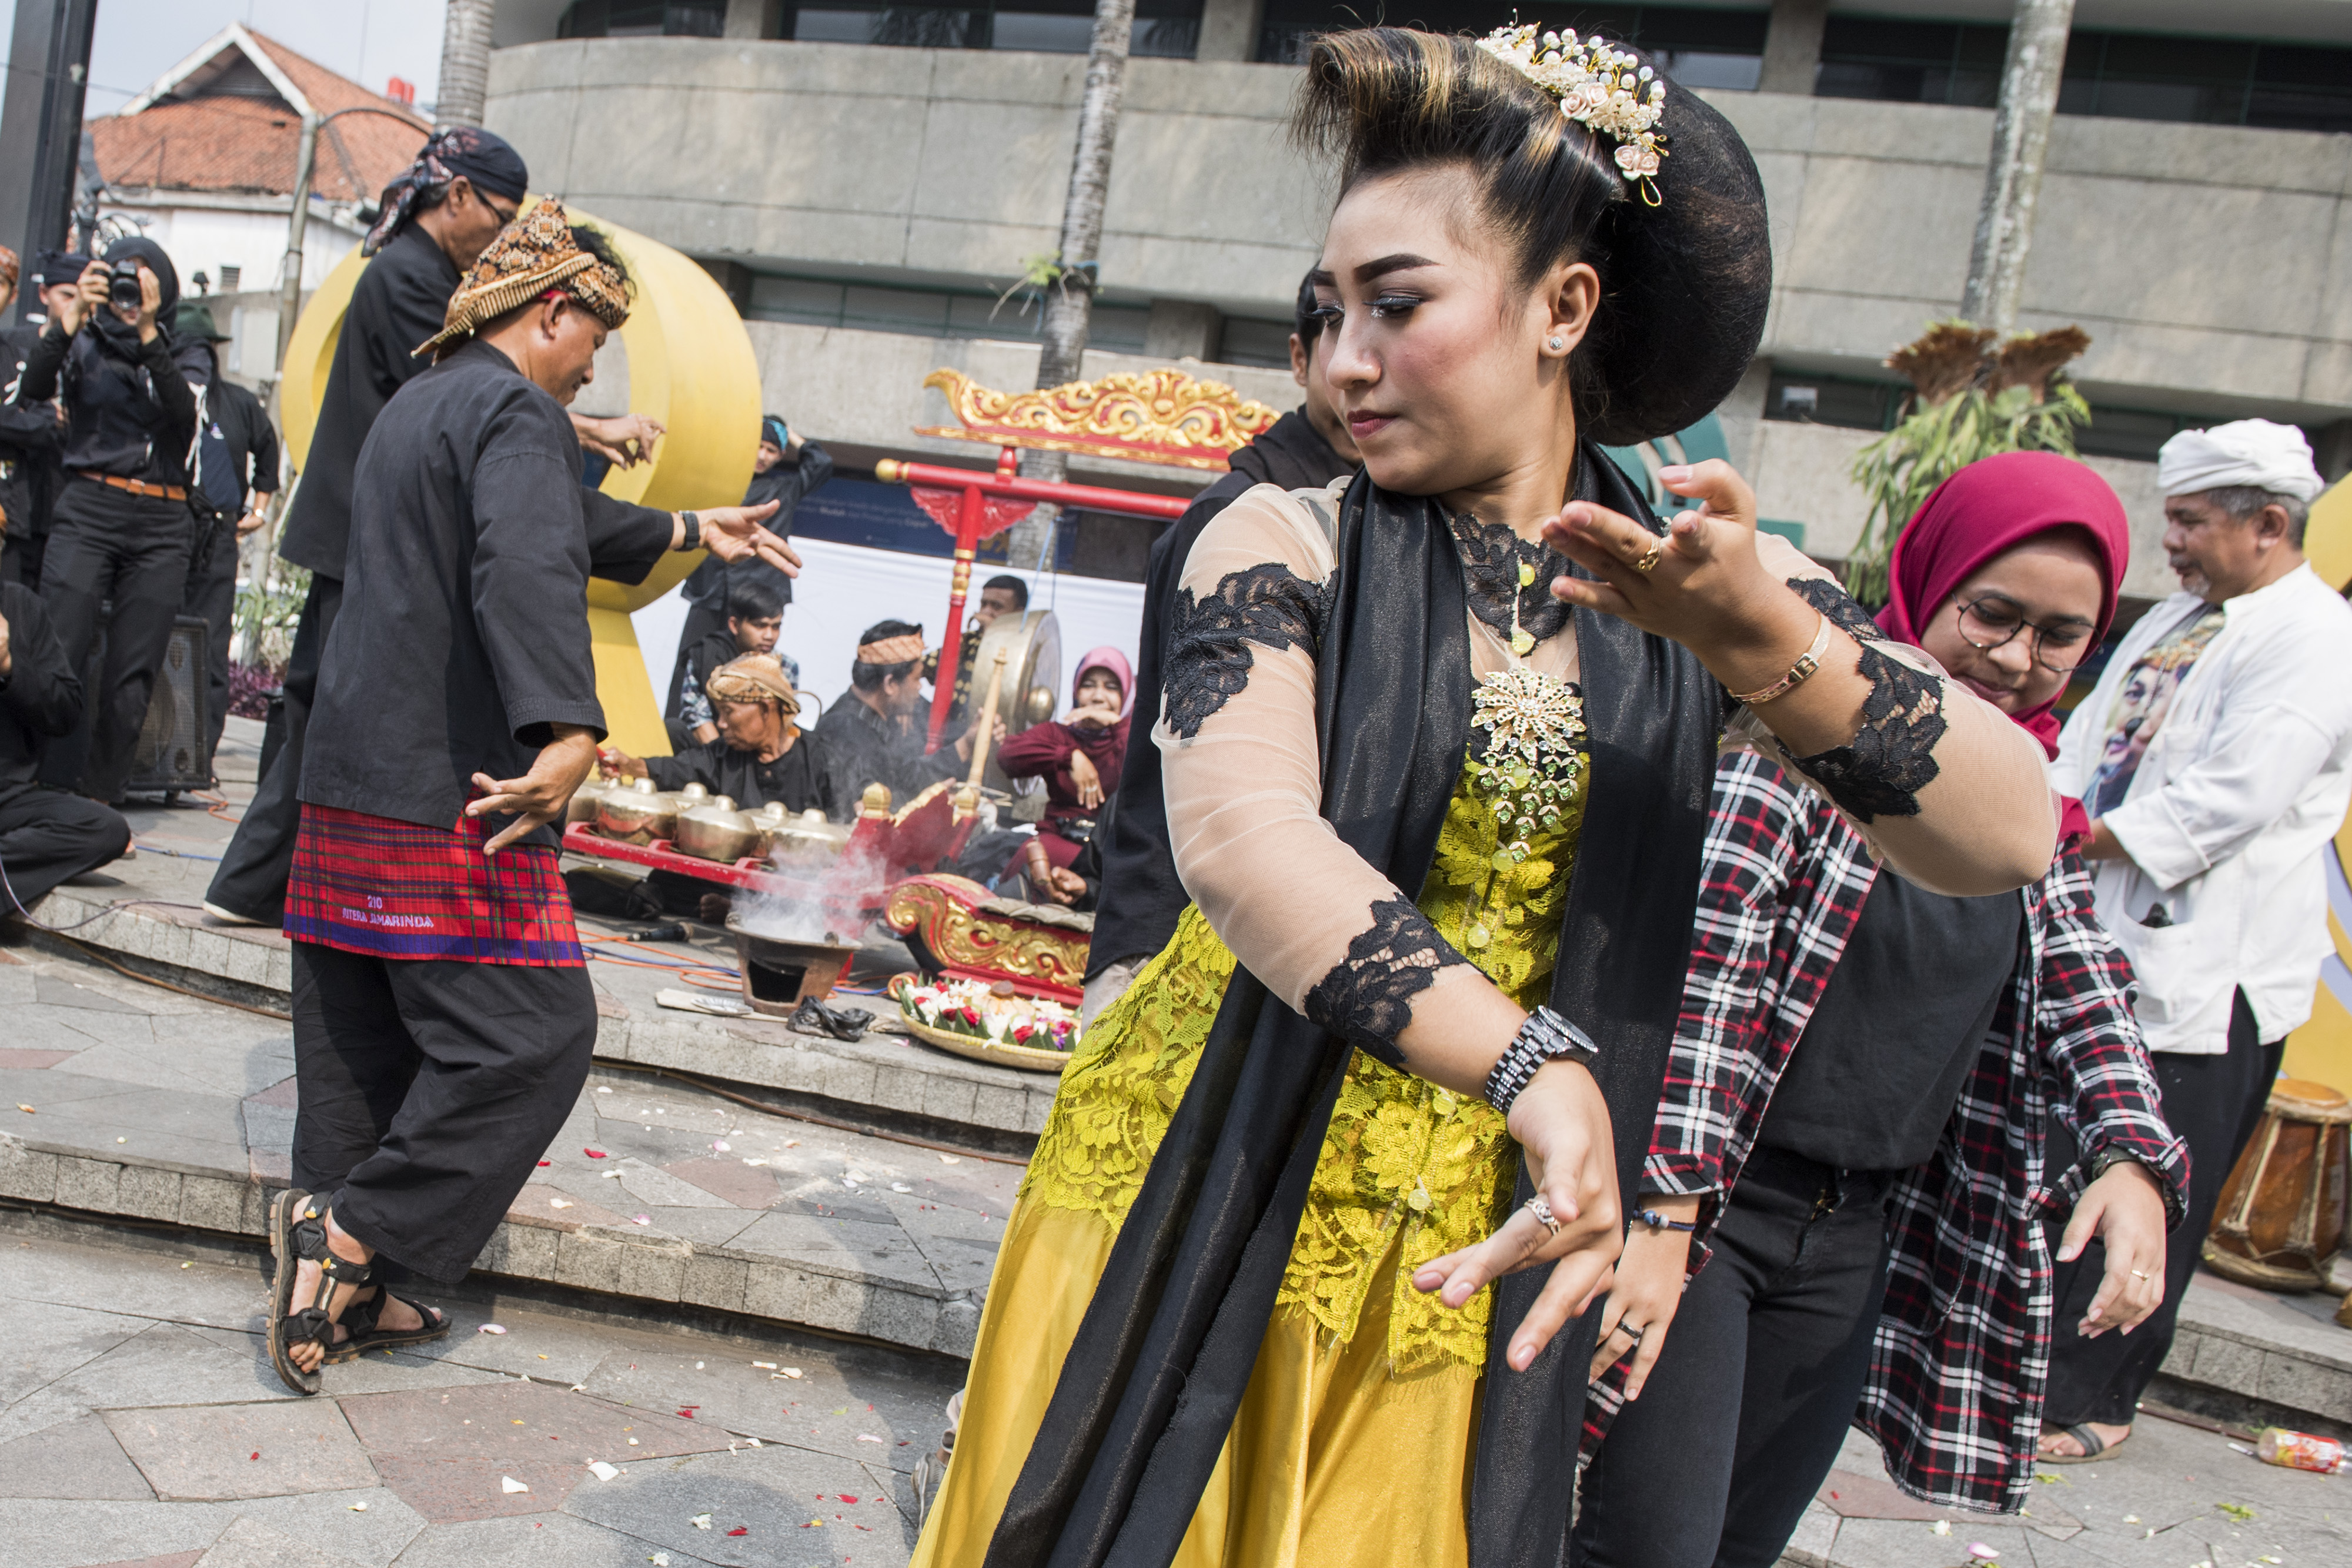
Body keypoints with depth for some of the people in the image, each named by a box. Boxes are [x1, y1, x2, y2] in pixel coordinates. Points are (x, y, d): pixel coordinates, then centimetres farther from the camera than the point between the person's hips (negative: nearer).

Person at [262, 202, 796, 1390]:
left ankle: (338, 1288, 21)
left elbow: (571, 521, 35)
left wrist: (690, 531, 45)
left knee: (361, 1042, 14)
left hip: (350, 785, 10)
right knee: (532, 1032, -3)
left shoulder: (416, 406, 23)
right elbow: (531, 564, -29)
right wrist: (569, 730, -39)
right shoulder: (516, 411, -10)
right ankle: (348, 1230, -3)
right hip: (452, 796, -10)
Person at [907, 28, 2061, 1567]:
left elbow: (2011, 837, -12)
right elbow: (1238, 833, -25)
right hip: (1203, 1213, -1)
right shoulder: (1288, 546, -7)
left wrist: (1762, 638, -28)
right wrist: (1534, 1066, -36)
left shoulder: (1713, 576, -2)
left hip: (1467, 1259, 2)